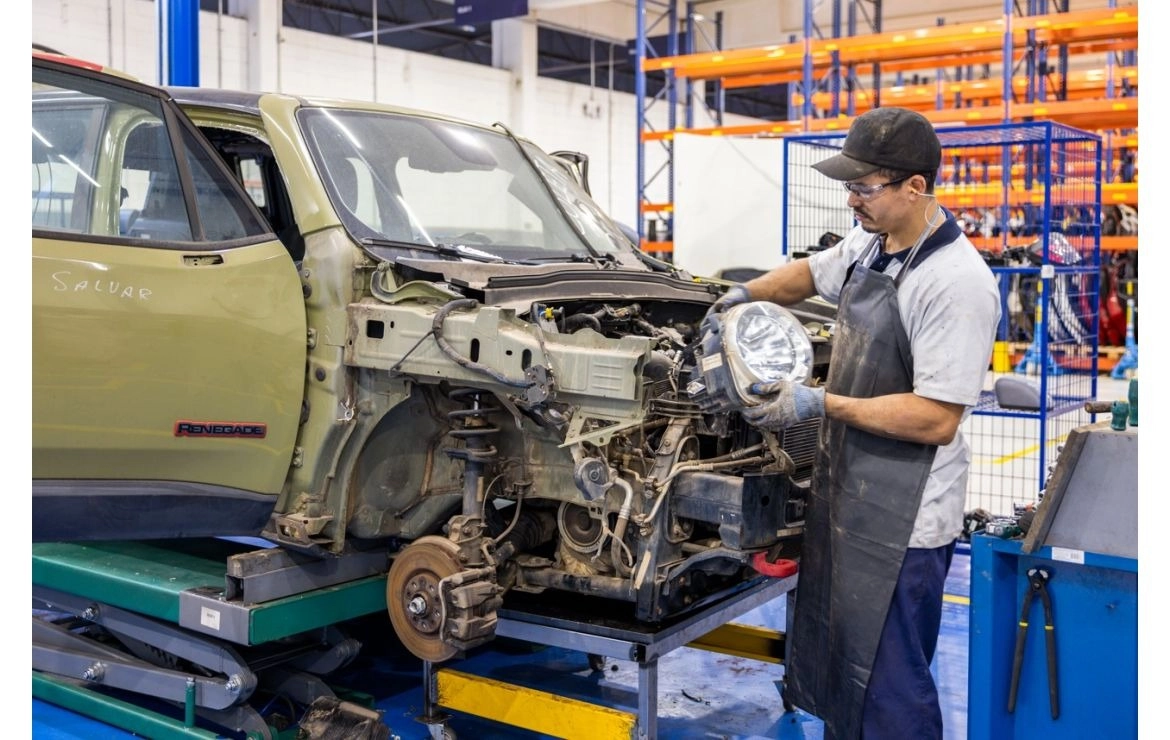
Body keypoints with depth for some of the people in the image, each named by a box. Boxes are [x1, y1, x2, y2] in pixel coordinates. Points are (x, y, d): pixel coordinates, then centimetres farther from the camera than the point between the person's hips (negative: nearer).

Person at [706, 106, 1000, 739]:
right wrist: (747, 293, 11)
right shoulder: (868, 244, 5)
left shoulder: (956, 283, -23)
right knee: (832, 660, 24)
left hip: (901, 522, -9)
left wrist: (820, 404, -23)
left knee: (887, 689, 3)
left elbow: (936, 420, -25)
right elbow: (809, 273, 28)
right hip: (840, 494, 9)